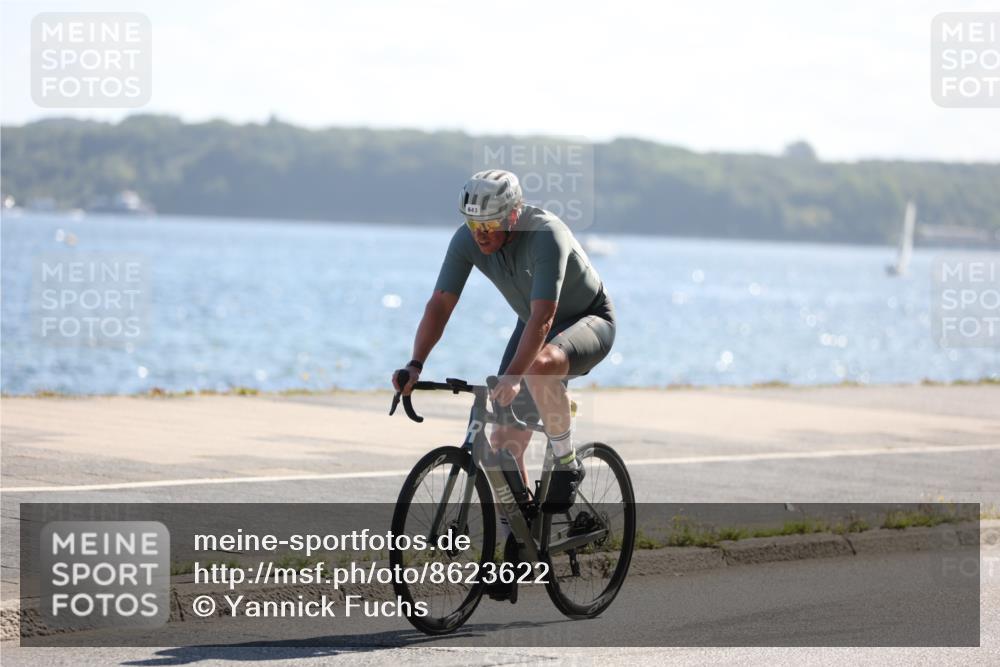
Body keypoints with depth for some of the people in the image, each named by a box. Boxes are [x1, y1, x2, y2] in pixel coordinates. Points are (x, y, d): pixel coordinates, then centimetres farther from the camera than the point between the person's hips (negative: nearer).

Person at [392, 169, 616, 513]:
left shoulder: (545, 234, -34)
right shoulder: (467, 240, -17)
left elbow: (543, 318, -42)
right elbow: (440, 304, -18)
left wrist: (512, 376, -52)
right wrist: (415, 365, -31)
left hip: (589, 321, -6)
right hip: (533, 326, 6)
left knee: (540, 366, -40)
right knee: (504, 444, -5)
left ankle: (567, 465, -20)